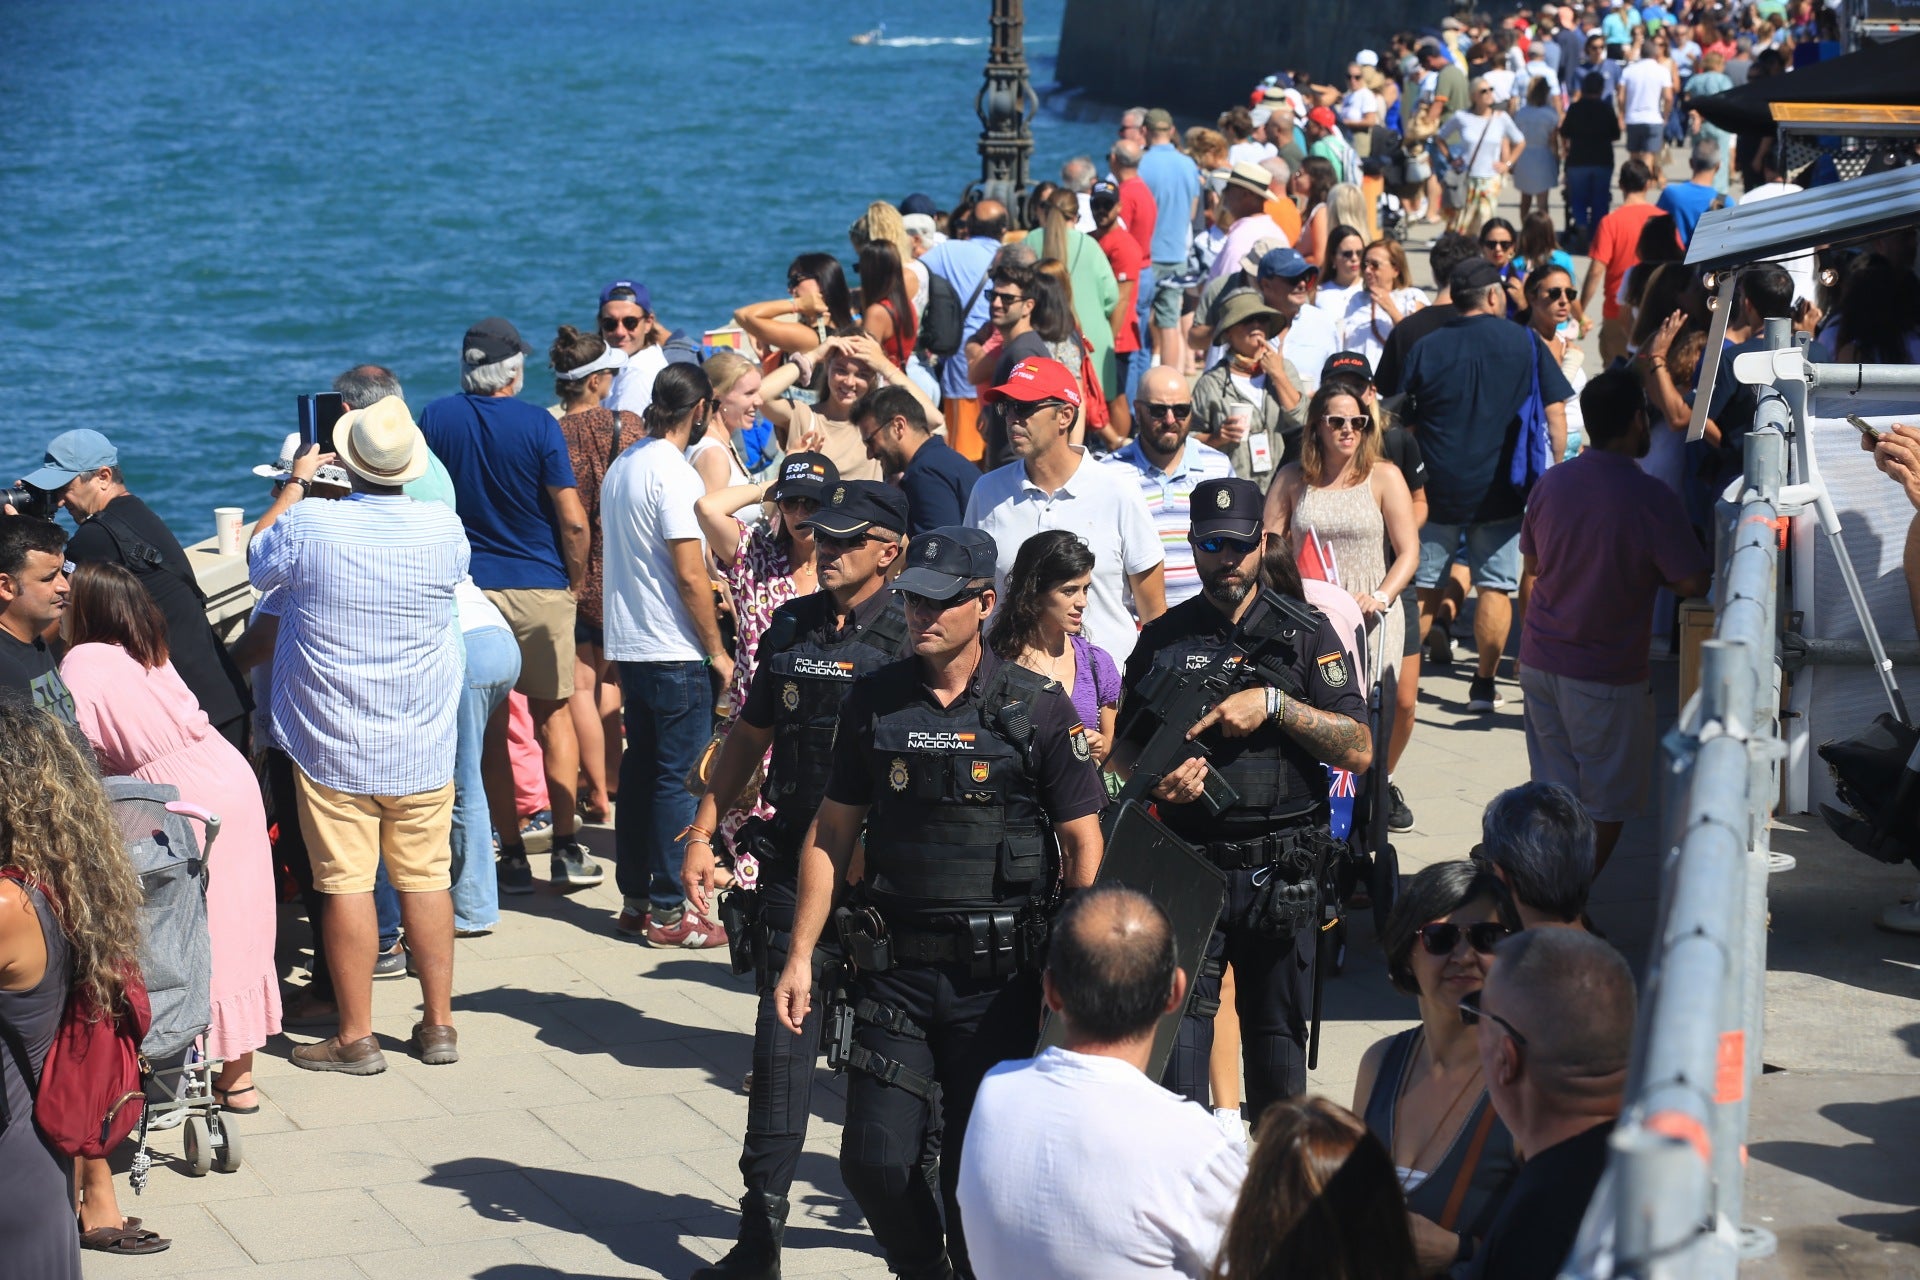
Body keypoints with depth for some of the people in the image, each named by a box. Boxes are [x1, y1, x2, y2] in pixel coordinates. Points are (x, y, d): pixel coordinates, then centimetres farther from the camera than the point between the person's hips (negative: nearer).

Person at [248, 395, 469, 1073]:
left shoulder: (309, 525, -14)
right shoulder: (444, 528, -5)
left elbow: (257, 563, 8)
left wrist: (295, 484, 20)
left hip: (333, 749, -3)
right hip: (424, 748, 3)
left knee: (346, 883, 1)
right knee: (426, 877, 10)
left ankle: (356, 1037, 6)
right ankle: (439, 1025, 18)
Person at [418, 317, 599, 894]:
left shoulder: (435, 419, -2)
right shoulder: (538, 426, -9)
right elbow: (573, 522, -11)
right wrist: (576, 582, 5)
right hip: (541, 588, -1)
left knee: (489, 724, 8)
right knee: (553, 714, 11)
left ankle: (511, 855, 9)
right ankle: (566, 850, 8)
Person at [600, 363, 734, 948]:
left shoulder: (621, 465, 12)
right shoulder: (672, 471, -16)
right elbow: (690, 575, -18)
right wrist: (718, 652, -10)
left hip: (629, 647, 9)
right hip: (675, 651, -9)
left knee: (640, 769, 13)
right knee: (680, 779, -3)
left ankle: (635, 899, 18)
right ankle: (669, 910, -1)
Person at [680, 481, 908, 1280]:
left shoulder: (908, 640, -6)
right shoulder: (790, 627, 9)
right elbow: (749, 737, 18)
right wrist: (703, 834, 14)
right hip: (791, 860, 4)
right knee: (782, 1036, 1)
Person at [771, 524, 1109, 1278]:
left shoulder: (1036, 710, -3)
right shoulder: (874, 702, 5)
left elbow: (1083, 848, 0)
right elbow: (832, 833, 12)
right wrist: (801, 954, 7)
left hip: (999, 979, -2)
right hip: (894, 970, 2)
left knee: (978, 1171, 1)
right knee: (875, 1160, -4)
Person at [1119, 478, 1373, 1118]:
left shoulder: (1305, 632, 3)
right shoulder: (1163, 637, 8)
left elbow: (1359, 750, -4)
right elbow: (1123, 749, 15)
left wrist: (1275, 704, -15)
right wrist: (1159, 780, -7)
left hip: (1281, 872, 0)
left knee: (1278, 1039, 11)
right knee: (1175, 1033, -11)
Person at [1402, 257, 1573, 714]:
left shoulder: (1425, 348, 1)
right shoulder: (1526, 343, -2)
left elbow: (1404, 424, 5)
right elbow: (1554, 417, -2)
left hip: (1438, 487, 1)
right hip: (1500, 489, -1)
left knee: (1422, 586, 10)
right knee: (1495, 586, 7)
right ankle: (1484, 684, 8)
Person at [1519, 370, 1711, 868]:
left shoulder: (1550, 484, 1)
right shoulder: (1652, 499, -17)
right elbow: (1693, 583, -13)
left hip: (1539, 661, 6)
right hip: (1605, 677, -6)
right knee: (1605, 805, 7)